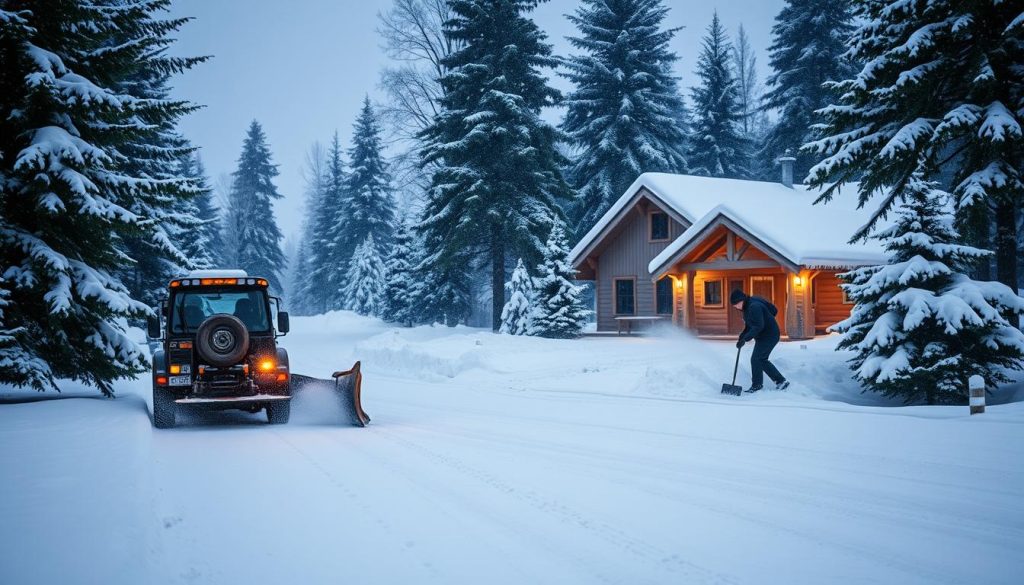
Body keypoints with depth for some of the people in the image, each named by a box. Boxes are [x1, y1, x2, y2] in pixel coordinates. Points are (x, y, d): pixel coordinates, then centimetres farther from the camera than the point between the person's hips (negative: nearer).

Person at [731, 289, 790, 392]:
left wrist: (745, 339, -35)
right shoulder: (747, 307, 6)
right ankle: (781, 381, 20)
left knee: (756, 359, -10)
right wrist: (741, 337, 3)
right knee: (761, 360, 14)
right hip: (762, 337, 10)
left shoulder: (754, 307, -26)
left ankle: (756, 385, 1)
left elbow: (758, 327, -32)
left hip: (769, 336, -10)